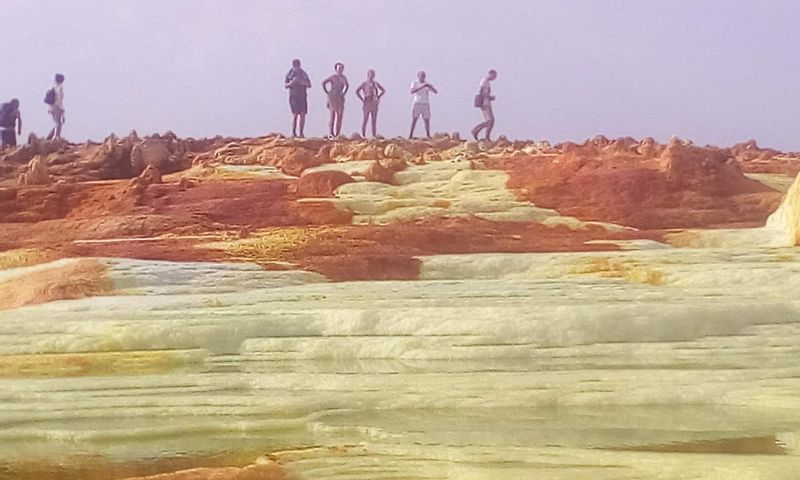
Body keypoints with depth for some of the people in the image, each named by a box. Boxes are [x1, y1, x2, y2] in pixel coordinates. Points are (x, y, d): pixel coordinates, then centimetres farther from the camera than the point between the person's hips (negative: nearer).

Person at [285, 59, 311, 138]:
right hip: (293, 96, -3)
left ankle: (301, 133, 2)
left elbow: (309, 85, 5)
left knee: (302, 115, -2)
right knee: (295, 114, -14)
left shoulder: (303, 73, 6)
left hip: (302, 96, 3)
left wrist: (304, 83, -15)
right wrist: (291, 83, -21)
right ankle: (293, 133, -15)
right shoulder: (289, 74, 1)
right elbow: (286, 86, -1)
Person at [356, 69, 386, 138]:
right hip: (367, 104, -3)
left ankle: (374, 135, 4)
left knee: (374, 121, 2)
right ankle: (363, 135, -1)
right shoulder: (365, 84, -2)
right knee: (365, 120, -3)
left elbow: (383, 90, 20)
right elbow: (357, 91, -9)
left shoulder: (376, 84, 8)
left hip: (374, 104, 3)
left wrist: (378, 97, 8)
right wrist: (362, 99, -10)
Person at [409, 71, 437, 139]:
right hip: (417, 104, -3)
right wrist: (421, 87, -27)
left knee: (427, 120, 0)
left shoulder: (427, 84, 10)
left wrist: (430, 86, -16)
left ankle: (428, 136, 3)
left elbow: (436, 92, 3)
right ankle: (410, 135, -5)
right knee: (414, 120, -7)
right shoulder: (414, 83, 1)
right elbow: (412, 91, -18)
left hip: (426, 104, 3)